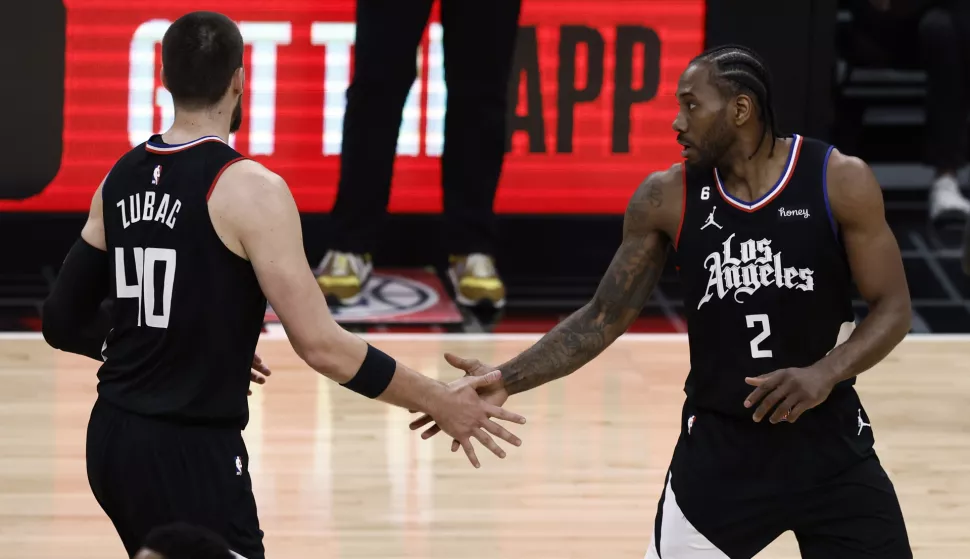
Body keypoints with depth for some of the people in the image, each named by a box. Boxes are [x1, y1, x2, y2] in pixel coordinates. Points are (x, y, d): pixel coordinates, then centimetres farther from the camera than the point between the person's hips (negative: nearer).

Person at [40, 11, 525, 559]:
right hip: (191, 453, -8)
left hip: (115, 438, 8)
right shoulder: (249, 190, -15)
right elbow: (321, 345, -18)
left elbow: (65, 322, 14)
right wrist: (440, 402, -7)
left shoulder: (121, 180, 7)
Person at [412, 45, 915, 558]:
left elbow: (892, 308, -6)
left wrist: (825, 373, -23)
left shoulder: (840, 181, -9)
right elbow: (604, 317, 0)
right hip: (721, 445, 1)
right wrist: (506, 381, -11)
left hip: (829, 439, 0)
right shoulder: (666, 199, -5)